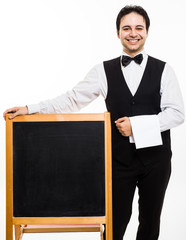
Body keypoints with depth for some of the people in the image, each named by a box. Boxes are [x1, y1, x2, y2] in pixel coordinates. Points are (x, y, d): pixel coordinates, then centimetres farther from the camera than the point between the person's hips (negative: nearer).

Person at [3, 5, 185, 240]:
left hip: (155, 157, 0)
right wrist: (30, 109, -7)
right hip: (120, 157, 0)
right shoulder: (104, 71, 3)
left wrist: (136, 124, -16)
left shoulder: (163, 70, 1)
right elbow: (73, 99, 0)